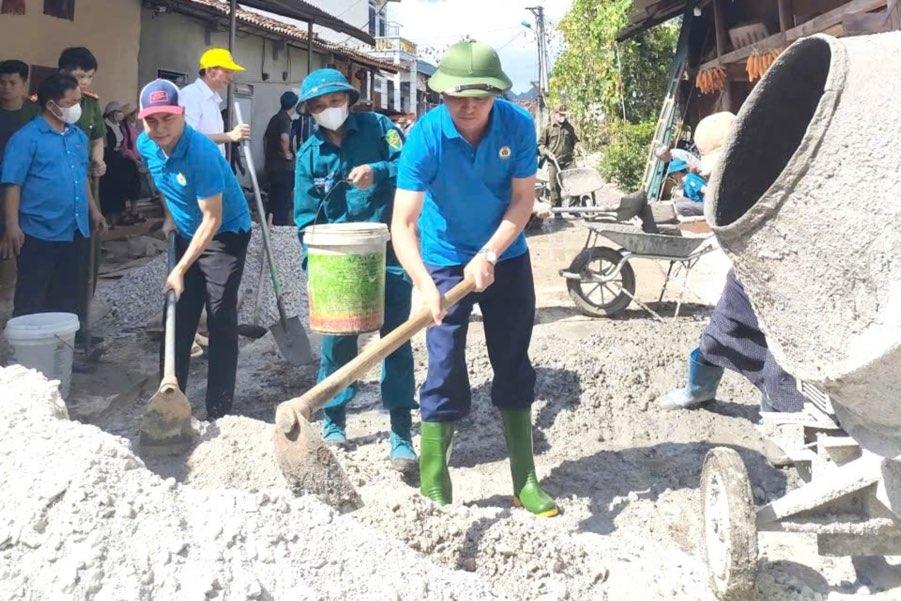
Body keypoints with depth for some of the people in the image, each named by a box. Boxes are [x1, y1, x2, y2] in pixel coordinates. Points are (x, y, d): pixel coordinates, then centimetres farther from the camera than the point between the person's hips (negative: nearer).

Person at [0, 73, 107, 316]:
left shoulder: (78, 136, 10)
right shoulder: (26, 137, -10)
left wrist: (93, 210, 19)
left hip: (75, 231, 6)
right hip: (40, 233, -6)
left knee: (66, 294, 16)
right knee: (31, 299, 2)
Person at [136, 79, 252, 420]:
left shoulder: (202, 153, -29)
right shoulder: (145, 145, -7)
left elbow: (212, 220, -27)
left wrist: (181, 269, -27)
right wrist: (169, 216, 8)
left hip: (225, 235, -7)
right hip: (187, 235, 7)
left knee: (221, 324, -7)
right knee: (177, 319, 10)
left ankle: (219, 414, -1)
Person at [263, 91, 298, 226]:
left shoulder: (275, 118, 14)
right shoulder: (285, 119, -13)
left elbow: (265, 138, 25)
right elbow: (284, 137, -32)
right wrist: (287, 153, -17)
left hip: (272, 166, 9)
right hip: (283, 168, -9)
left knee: (274, 200, 16)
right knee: (284, 201, -5)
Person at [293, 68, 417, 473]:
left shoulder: (377, 127, 0)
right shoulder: (309, 154, 5)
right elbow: (307, 217, 4)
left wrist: (378, 172, -28)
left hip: (390, 250, -2)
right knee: (337, 339, 6)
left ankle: (401, 435, 6)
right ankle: (333, 423, 24)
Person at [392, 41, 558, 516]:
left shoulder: (517, 125, -16)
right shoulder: (425, 136, -24)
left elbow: (523, 198, -10)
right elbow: (403, 223, -30)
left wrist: (488, 255, -23)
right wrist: (424, 285, -45)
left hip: (506, 257, 3)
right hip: (446, 262, -2)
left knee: (514, 368, 8)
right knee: (445, 373, -5)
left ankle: (525, 481, 21)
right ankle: (432, 488, 8)